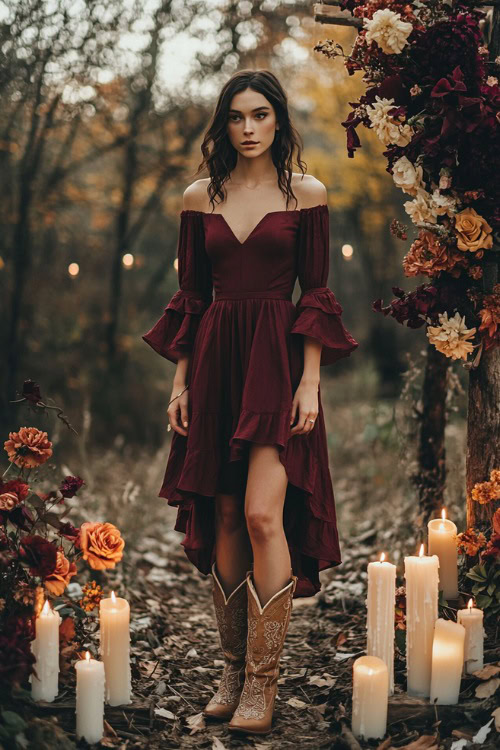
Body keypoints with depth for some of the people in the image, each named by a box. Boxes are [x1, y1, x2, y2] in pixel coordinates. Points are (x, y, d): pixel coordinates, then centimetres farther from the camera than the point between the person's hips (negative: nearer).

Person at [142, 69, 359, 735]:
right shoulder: (199, 198, 10)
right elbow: (190, 296, 11)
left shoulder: (306, 193, 3)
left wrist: (310, 381, -8)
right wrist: (180, 381, 6)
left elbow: (315, 292, 0)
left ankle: (262, 681, -5)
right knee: (223, 519, 5)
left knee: (263, 514, -14)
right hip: (215, 362, 4)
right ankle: (233, 670, 16)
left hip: (277, 361, -3)